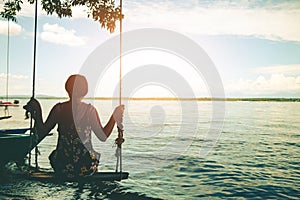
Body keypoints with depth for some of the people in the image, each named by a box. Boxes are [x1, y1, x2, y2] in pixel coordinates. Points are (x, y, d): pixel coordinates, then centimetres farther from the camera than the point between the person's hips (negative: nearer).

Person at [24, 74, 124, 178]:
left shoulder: (58, 109, -9)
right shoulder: (90, 110, -13)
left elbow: (41, 132, 0)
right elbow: (103, 136, -7)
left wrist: (36, 113, 12)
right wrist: (115, 116, 1)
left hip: (62, 168, 1)